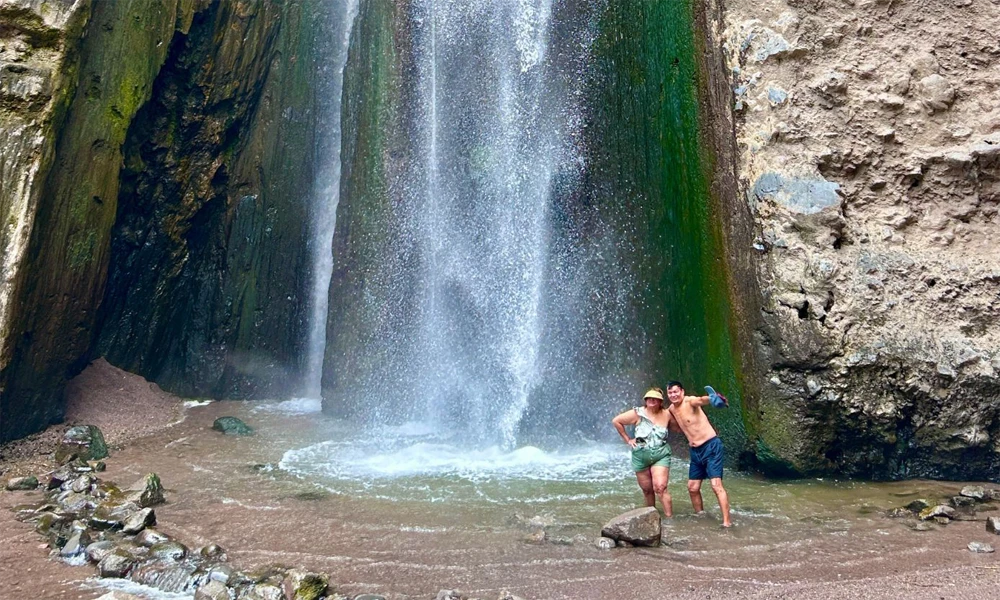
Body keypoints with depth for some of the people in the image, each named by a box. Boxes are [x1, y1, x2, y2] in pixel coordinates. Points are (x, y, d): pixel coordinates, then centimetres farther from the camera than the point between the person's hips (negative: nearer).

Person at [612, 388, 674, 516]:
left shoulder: (666, 414, -4)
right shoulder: (638, 413, -7)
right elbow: (616, 421, -1)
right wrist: (627, 439, 0)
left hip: (661, 457, -1)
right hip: (640, 457, 1)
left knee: (660, 488, -17)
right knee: (647, 490, 10)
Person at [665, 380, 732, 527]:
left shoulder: (690, 401, -17)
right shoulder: (671, 409, 7)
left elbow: (700, 400, -44)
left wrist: (711, 398, -66)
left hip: (711, 446, -8)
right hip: (695, 451, 8)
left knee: (716, 485, -16)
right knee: (692, 488, 13)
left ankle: (727, 522, -14)